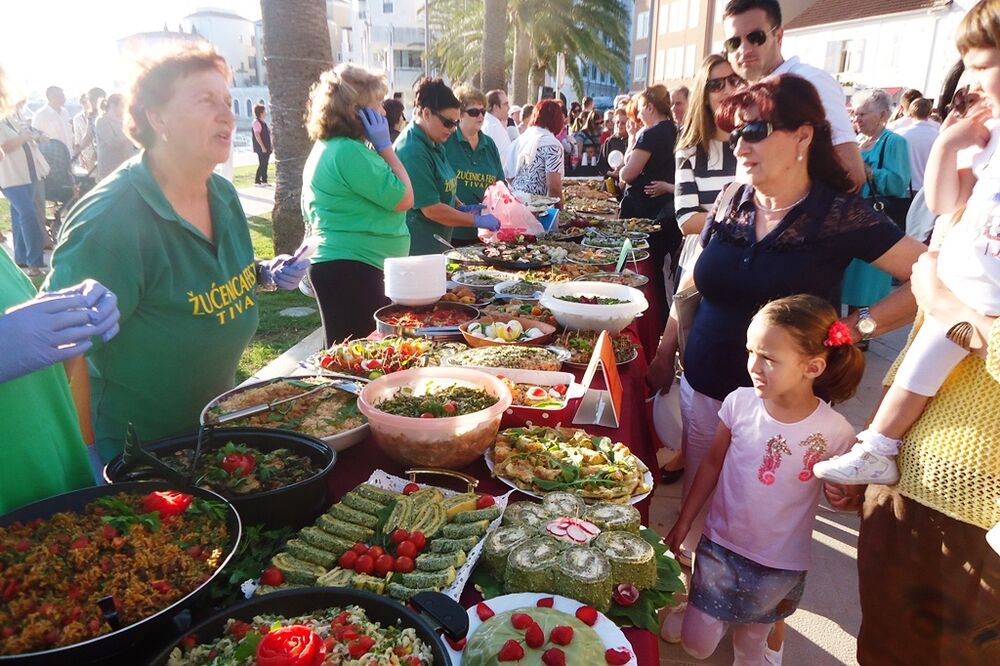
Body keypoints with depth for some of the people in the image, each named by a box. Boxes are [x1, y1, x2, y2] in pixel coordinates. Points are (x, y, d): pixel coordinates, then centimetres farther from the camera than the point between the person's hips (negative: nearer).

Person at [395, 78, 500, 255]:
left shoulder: (434, 143, 11)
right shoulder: (413, 150, -19)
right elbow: (431, 210, -21)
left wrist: (461, 207, 7)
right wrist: (477, 220, -14)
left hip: (438, 245, 9)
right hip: (418, 249, -9)